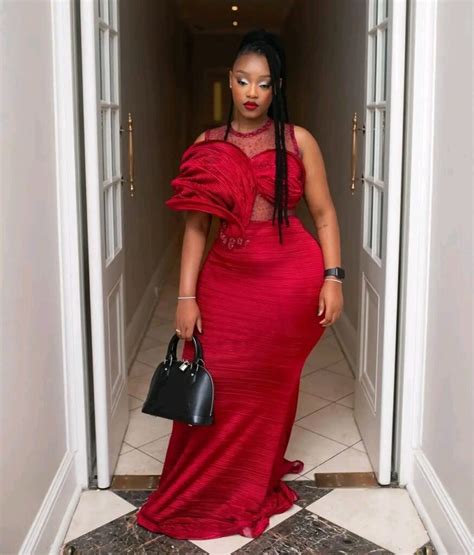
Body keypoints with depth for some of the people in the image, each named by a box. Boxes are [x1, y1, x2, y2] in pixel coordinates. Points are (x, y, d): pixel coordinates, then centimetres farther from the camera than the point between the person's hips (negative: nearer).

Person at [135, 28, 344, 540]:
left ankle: (255, 484, 31)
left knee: (271, 386, 9)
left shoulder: (298, 141, 0)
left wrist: (332, 278, -7)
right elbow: (195, 226, 1)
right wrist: (186, 296, -4)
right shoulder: (207, 148, 4)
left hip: (290, 278, -1)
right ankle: (201, 495, 26)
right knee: (213, 389, 3)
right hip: (227, 281, 2)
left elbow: (324, 213, 2)